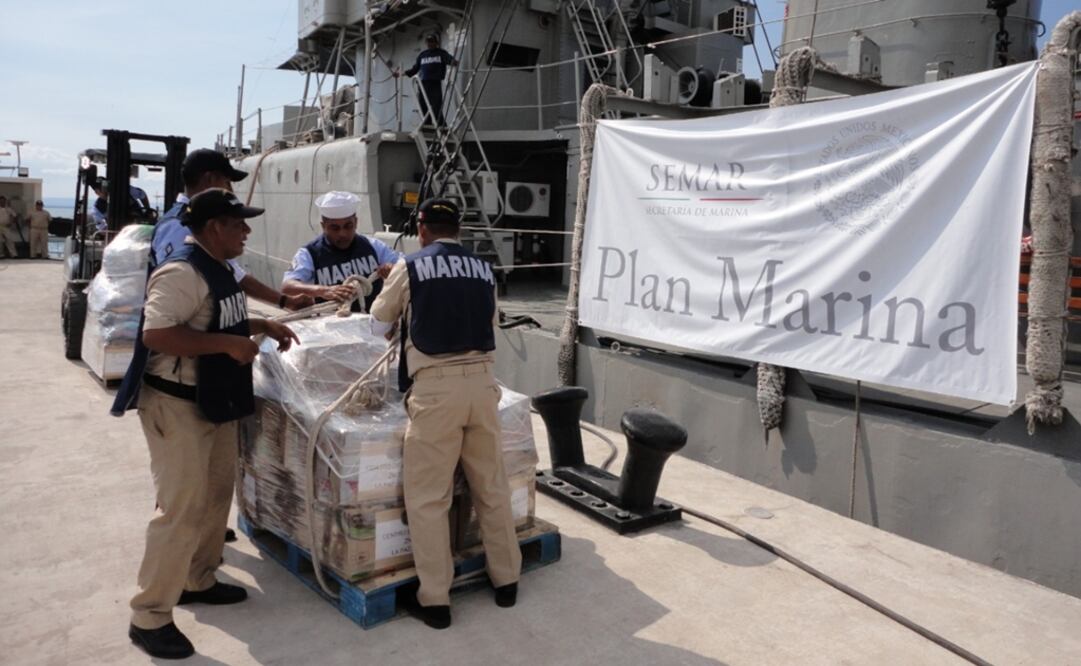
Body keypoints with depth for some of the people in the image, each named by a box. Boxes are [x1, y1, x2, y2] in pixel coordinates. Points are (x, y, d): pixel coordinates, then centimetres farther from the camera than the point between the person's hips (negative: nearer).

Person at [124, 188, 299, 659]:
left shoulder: (218, 268, 10)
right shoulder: (182, 273, -21)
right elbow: (156, 334, -30)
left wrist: (263, 326, 11)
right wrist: (228, 345, -27)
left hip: (215, 402, 10)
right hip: (177, 406, -10)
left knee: (216, 496, 19)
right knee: (181, 510, -5)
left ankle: (197, 581, 36)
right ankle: (149, 617, 9)